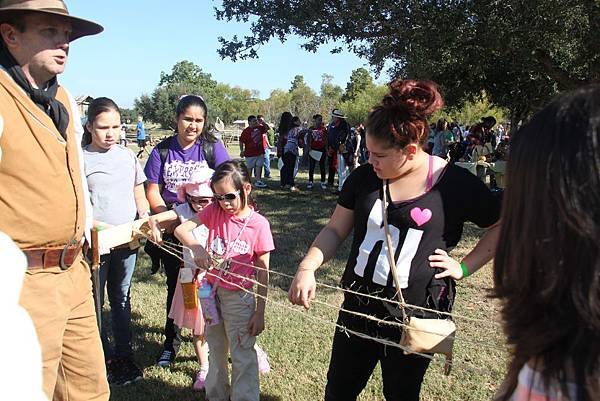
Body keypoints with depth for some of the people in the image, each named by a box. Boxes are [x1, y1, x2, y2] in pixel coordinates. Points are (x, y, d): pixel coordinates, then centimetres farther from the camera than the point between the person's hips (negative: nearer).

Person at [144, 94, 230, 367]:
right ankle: (171, 341, 29)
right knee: (175, 284, 13)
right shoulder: (162, 150, 2)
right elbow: (153, 191, 1)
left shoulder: (213, 147, -2)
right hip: (171, 226, 2)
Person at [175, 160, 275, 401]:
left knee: (242, 356, 5)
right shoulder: (214, 211, -6)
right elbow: (180, 229, -14)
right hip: (211, 292, 4)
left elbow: (263, 272, -11)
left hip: (239, 296, -4)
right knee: (215, 351, 21)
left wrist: (260, 312, -9)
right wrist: (196, 247, -35)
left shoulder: (258, 224, -15)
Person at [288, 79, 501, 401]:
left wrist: (464, 267, -8)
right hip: (359, 309, 4)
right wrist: (307, 268, -13)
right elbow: (335, 230, 2)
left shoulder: (455, 184, -14)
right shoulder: (364, 177, -4)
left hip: (415, 317, -3)